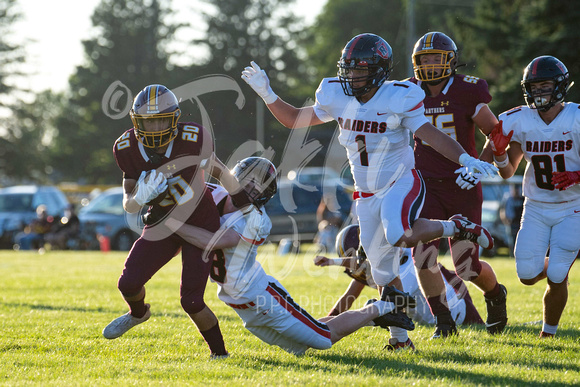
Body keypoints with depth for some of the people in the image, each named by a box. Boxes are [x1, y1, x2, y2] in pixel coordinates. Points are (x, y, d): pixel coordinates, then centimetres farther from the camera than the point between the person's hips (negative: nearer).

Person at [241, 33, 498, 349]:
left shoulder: (398, 98, -16)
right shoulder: (337, 98, -2)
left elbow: (431, 134, -19)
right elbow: (294, 120, 9)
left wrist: (466, 159, -32)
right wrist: (266, 92, -2)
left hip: (401, 184, -5)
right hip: (367, 195, 5)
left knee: (399, 237, -33)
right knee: (381, 266, 6)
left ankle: (457, 227, -6)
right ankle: (400, 337, 18)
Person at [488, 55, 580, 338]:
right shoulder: (519, 122, -5)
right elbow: (507, 172, 0)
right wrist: (499, 153, -20)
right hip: (536, 208, 3)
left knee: (556, 278, -12)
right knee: (528, 275, -7)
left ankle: (548, 334, 10)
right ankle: (556, 269, 29)